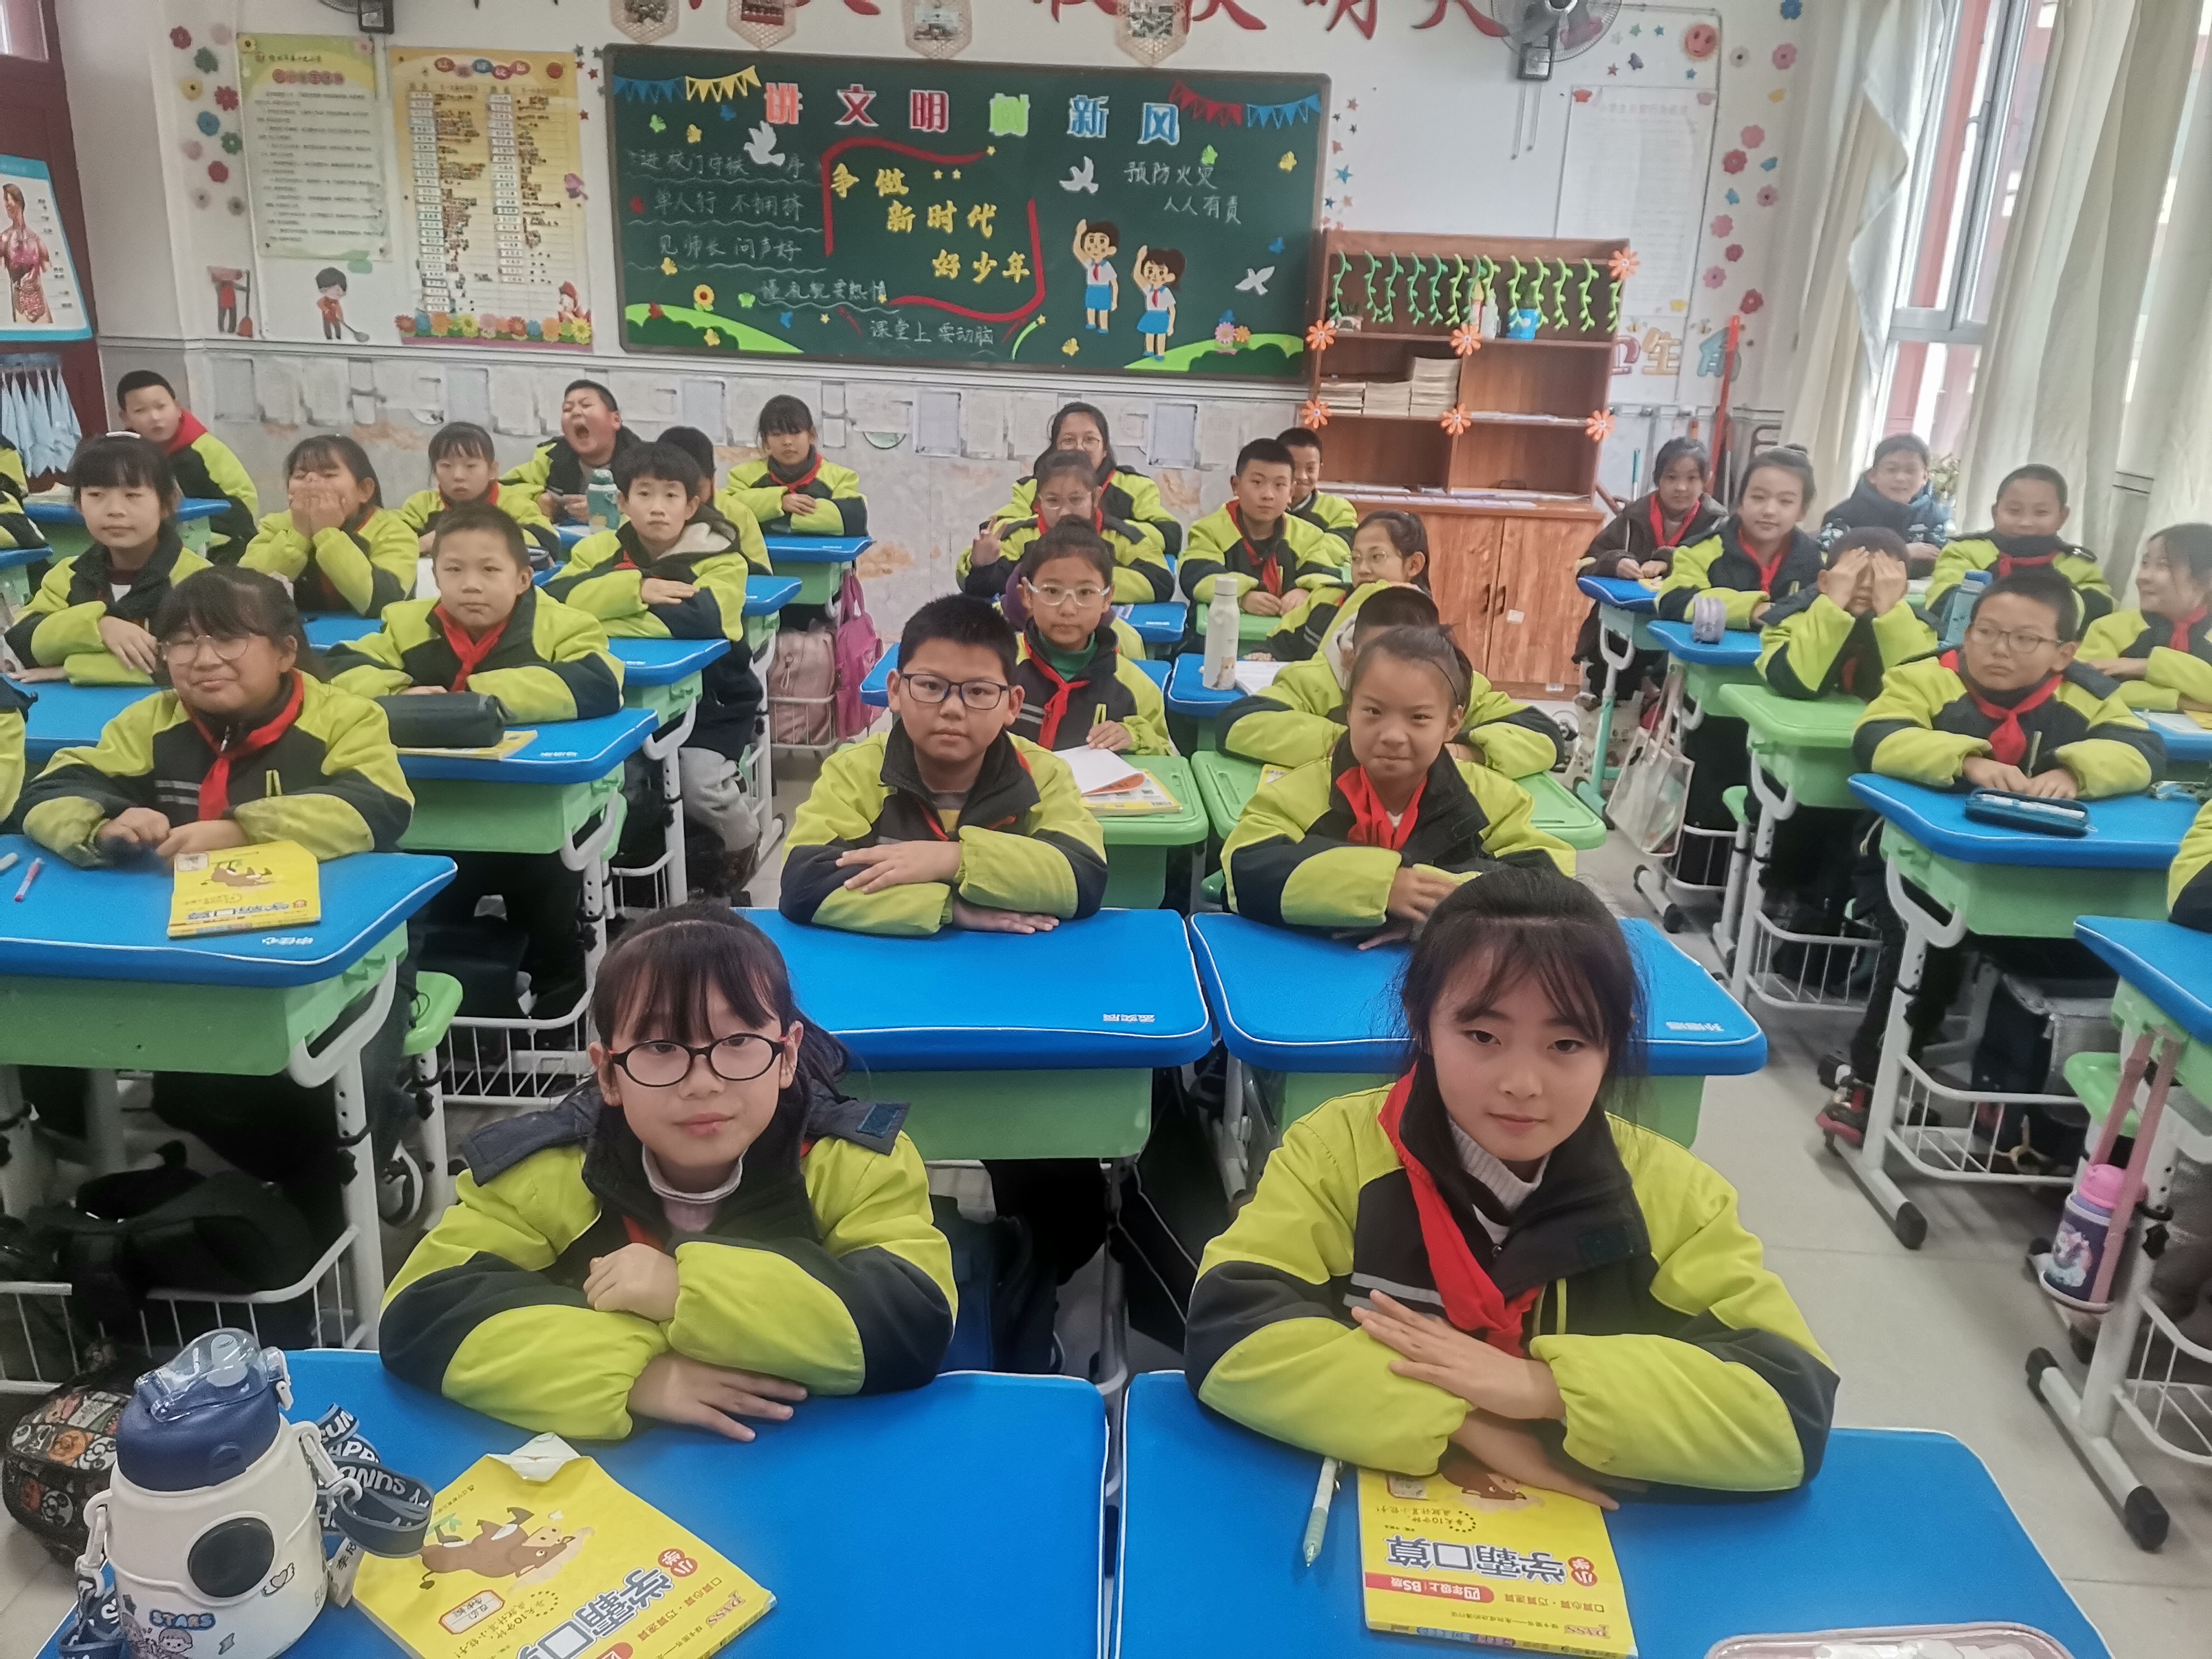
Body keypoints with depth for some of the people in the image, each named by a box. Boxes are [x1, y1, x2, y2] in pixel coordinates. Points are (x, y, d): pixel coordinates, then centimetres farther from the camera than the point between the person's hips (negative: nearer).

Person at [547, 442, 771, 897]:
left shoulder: (719, 556, -11)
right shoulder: (601, 548, -1)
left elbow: (702, 616, -30)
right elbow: (556, 597, -17)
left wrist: (602, 618, -24)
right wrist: (636, 588, -30)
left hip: (707, 698, -3)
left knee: (699, 785, -23)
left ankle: (741, 839, 13)